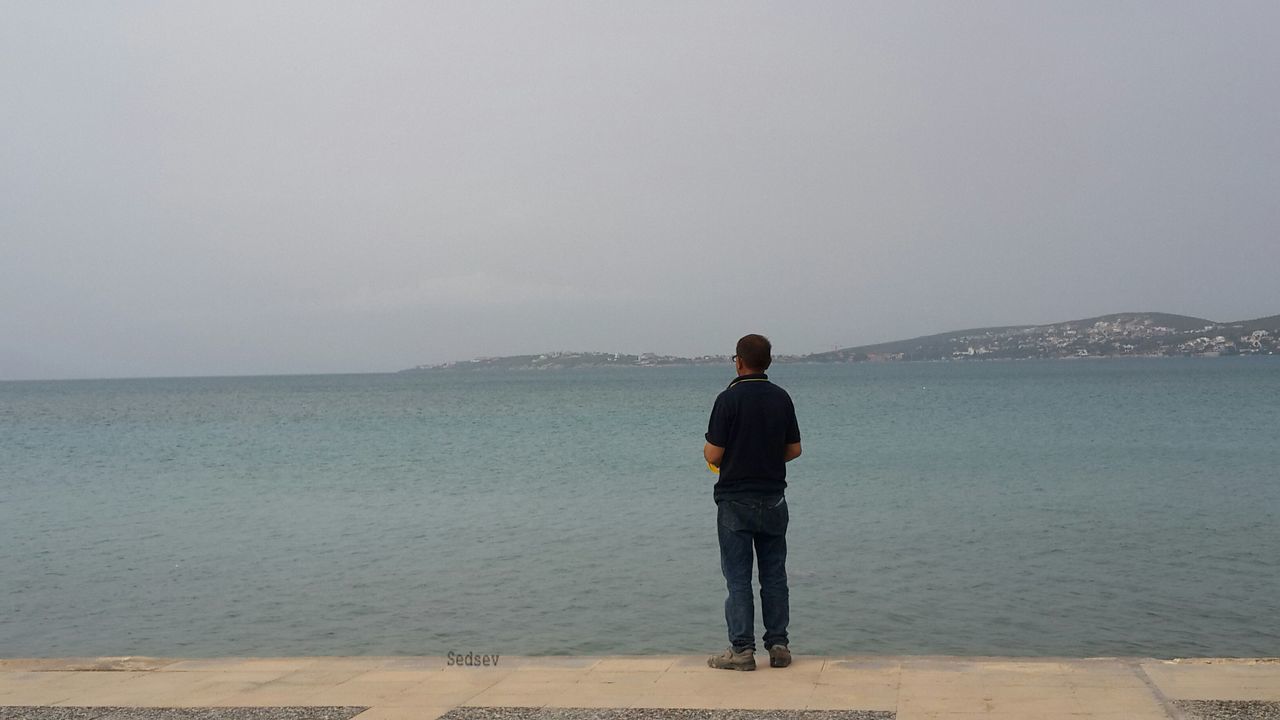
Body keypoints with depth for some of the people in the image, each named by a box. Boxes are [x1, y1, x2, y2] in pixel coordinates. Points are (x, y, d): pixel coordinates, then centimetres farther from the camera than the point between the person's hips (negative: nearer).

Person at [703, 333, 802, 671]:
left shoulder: (729, 398, -12)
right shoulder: (781, 398, 3)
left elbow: (714, 455, -13)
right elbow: (794, 450, 8)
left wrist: (706, 450, 10)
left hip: (735, 500, -4)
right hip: (773, 499, 4)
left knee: (738, 578, 1)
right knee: (774, 575, 11)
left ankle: (742, 649, 2)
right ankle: (778, 646, 13)